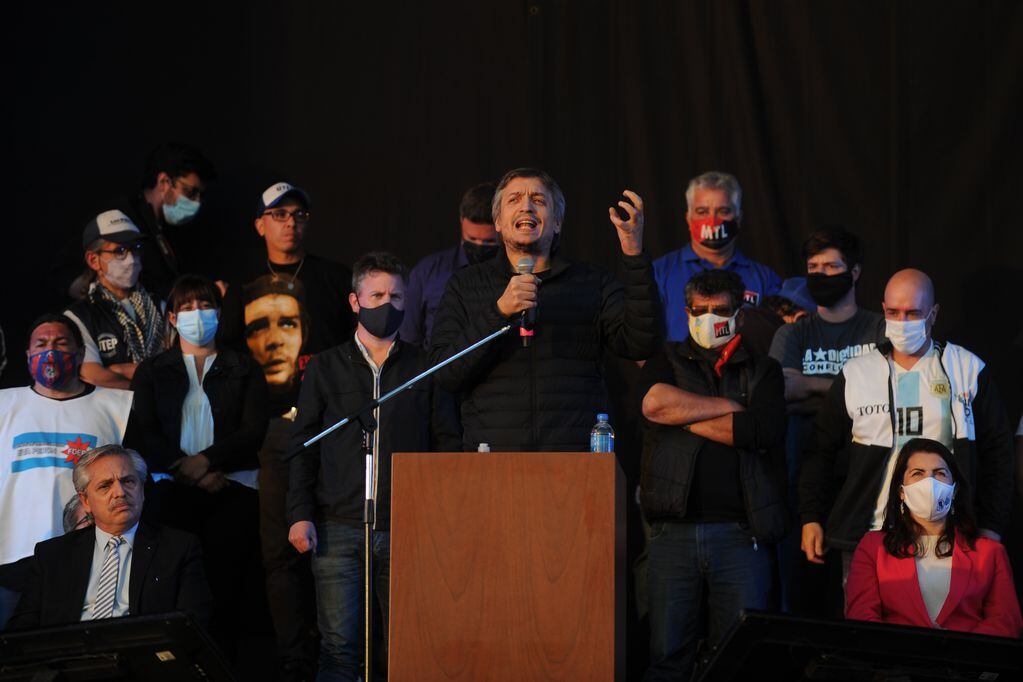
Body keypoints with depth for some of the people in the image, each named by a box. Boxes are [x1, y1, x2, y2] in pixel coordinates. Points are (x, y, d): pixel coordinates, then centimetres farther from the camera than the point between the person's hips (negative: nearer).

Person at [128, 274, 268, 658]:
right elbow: (146, 434, 6)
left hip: (233, 487, 0)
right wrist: (193, 473, -9)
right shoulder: (153, 372, 18)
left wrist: (206, 460, -11)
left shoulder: (244, 370, 17)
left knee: (226, 581, -11)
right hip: (173, 488, 0)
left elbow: (254, 432, 4)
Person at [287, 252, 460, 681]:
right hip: (339, 527, 0)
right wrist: (300, 515, -2)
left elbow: (447, 445, 9)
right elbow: (302, 447, 9)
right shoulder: (327, 368, 11)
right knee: (339, 645, -5)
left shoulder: (425, 368, 11)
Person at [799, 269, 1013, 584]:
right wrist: (811, 519, 7)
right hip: (865, 534, 1)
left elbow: (997, 453, 9)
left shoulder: (967, 369, 6)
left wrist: (991, 526, 3)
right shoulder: (855, 374, 8)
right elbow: (820, 451, 14)